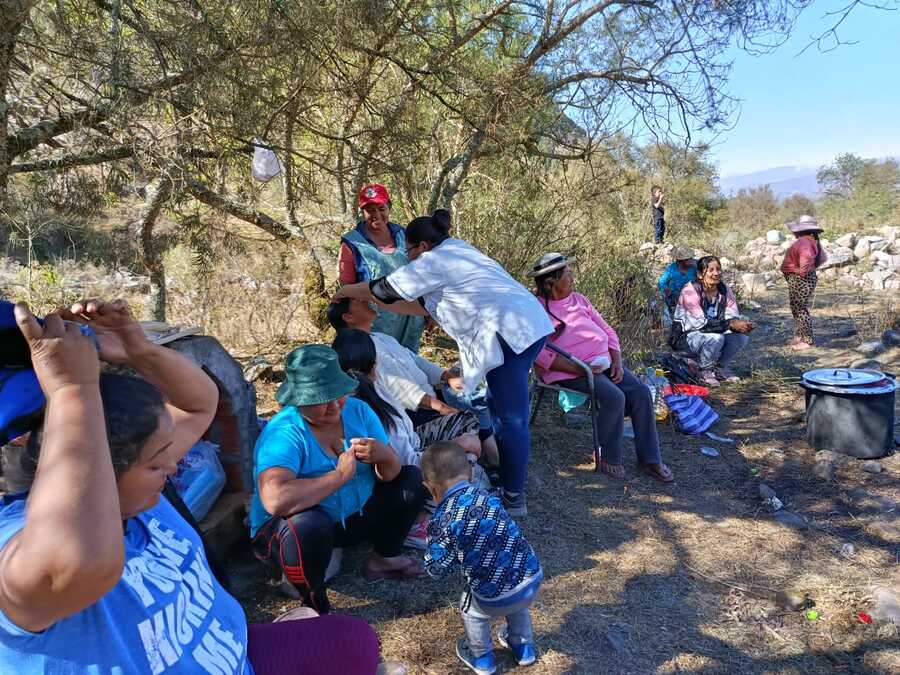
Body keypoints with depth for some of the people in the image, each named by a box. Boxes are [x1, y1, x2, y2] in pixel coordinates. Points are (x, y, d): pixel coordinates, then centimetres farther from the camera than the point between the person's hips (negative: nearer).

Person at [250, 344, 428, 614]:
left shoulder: (357, 410, -8)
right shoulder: (283, 434, -27)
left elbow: (390, 474, -8)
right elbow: (276, 500, -43)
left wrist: (385, 456, -33)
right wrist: (340, 475, -34)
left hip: (352, 517, 6)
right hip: (290, 530, -6)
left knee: (412, 478, 0)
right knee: (309, 525, -39)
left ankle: (383, 559, 17)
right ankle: (315, 605, -10)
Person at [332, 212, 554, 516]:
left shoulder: (432, 261, -5)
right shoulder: (455, 252, 23)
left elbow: (384, 289, 3)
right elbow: (425, 305, 25)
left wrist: (345, 292, 20)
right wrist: (378, 304, 28)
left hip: (510, 332, -10)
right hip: (528, 323, 10)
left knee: (511, 419, -4)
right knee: (500, 410, 19)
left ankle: (514, 498, 5)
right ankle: (503, 477, 30)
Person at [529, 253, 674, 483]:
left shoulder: (578, 299, 16)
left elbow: (607, 331, 16)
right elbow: (542, 355, -18)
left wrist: (617, 361, 0)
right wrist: (580, 369, -21)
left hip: (603, 360, 7)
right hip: (570, 370, -7)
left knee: (641, 392, -12)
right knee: (614, 397, -28)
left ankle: (650, 458, -1)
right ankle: (610, 458, -6)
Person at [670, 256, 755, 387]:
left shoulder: (724, 290, -2)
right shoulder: (690, 291, -22)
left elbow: (733, 316, -7)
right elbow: (701, 323, -29)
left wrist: (740, 324, -31)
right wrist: (731, 325, -34)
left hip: (714, 334, 7)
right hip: (684, 337, -7)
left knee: (741, 336, -15)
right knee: (716, 338, -33)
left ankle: (722, 366, 8)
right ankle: (705, 371, -8)